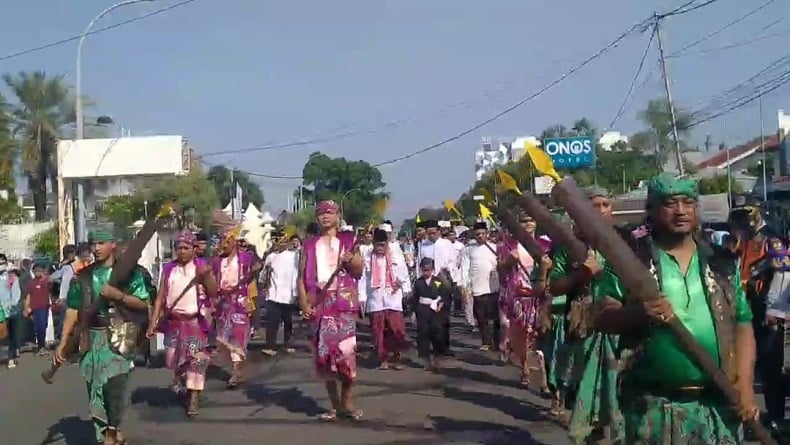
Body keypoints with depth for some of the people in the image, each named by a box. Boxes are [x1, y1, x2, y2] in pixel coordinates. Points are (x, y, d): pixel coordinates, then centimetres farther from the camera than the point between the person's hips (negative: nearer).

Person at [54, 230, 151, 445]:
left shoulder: (128, 272, 0)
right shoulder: (83, 276, 8)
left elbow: (143, 304, -2)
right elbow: (72, 310, 8)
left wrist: (119, 295, -17)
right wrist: (63, 342, 2)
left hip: (119, 337, -3)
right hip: (92, 338, 3)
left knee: (115, 384, -13)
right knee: (95, 387, 5)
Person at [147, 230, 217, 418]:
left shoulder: (202, 265, -1)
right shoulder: (168, 268, 5)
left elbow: (214, 293, -7)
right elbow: (160, 297, 5)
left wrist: (206, 275, -24)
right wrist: (153, 322, 0)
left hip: (196, 321, -3)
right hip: (174, 321, 3)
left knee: (196, 359, -6)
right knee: (174, 359, 10)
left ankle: (193, 399, -1)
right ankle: (181, 388, 35)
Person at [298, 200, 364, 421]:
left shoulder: (348, 240, 9)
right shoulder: (309, 245, 12)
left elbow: (359, 272, 6)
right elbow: (302, 277, 8)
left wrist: (351, 260, -15)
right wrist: (303, 303, -5)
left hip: (344, 303, -2)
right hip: (318, 304, 2)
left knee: (346, 352, -9)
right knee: (324, 354, 0)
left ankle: (347, 402, 2)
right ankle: (335, 405, 8)